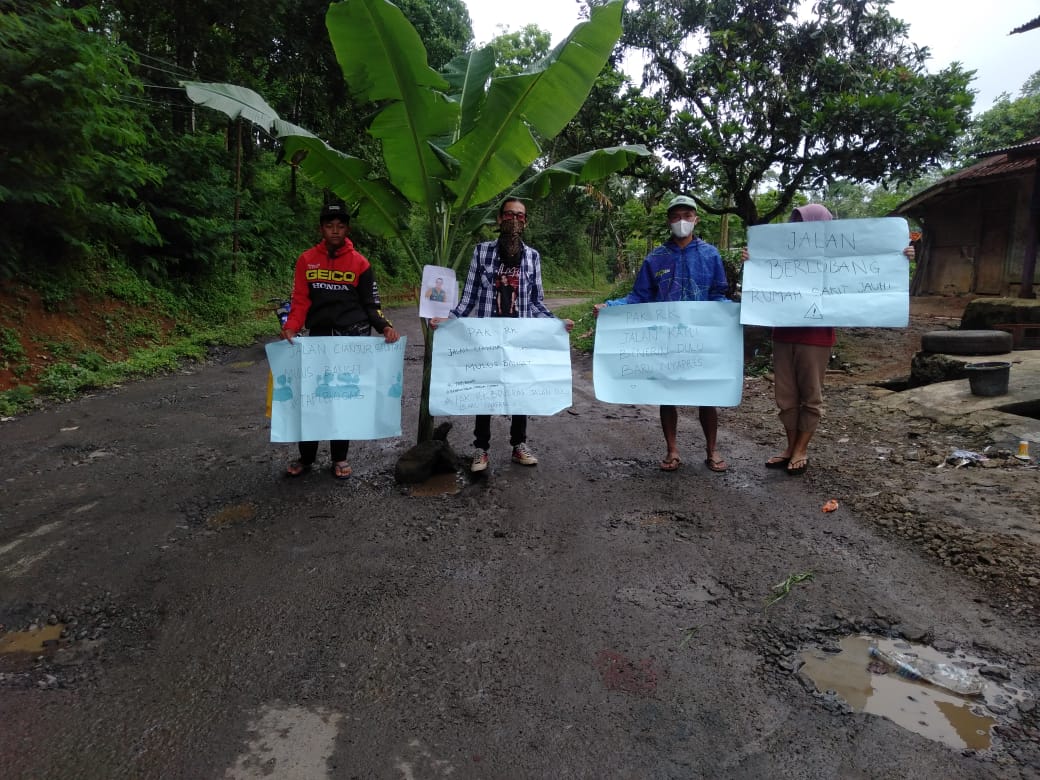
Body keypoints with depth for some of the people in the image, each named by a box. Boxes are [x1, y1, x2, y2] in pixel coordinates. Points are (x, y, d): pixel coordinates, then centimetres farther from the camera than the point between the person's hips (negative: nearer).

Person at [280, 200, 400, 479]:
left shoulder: (360, 262, 3)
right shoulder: (307, 260, 6)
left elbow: (370, 304, 3)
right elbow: (300, 300, 3)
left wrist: (385, 327, -15)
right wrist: (291, 327, -16)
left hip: (353, 338, -1)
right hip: (318, 338, 1)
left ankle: (340, 458, 16)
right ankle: (306, 457, 15)